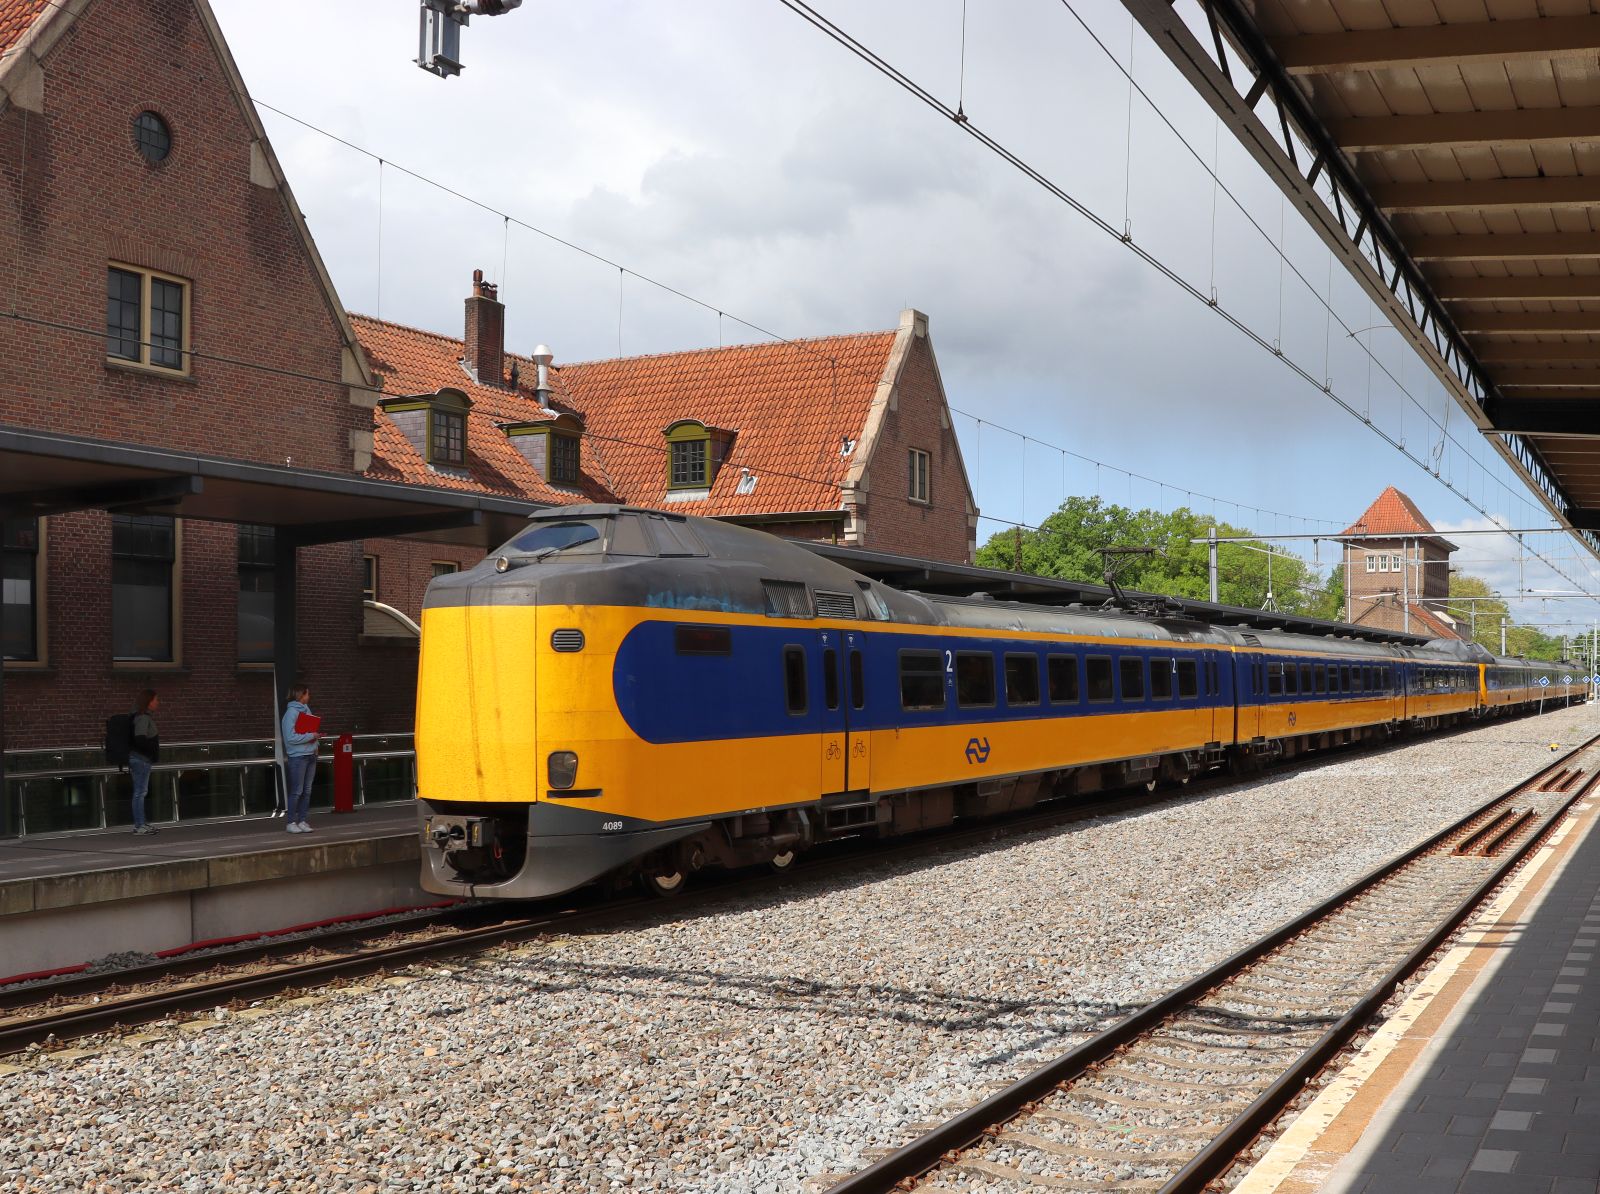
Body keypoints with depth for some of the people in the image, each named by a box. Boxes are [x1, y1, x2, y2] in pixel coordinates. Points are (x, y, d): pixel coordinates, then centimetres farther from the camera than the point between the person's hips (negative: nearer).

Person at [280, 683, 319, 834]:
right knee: (297, 791, -5)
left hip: (311, 755, 8)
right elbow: (291, 737, -19)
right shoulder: (291, 712, -12)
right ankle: (291, 822, 3)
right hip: (298, 756, -8)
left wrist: (315, 744, 5)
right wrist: (311, 736, -16)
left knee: (307, 791, 8)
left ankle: (302, 820, 14)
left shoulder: (306, 709, 13)